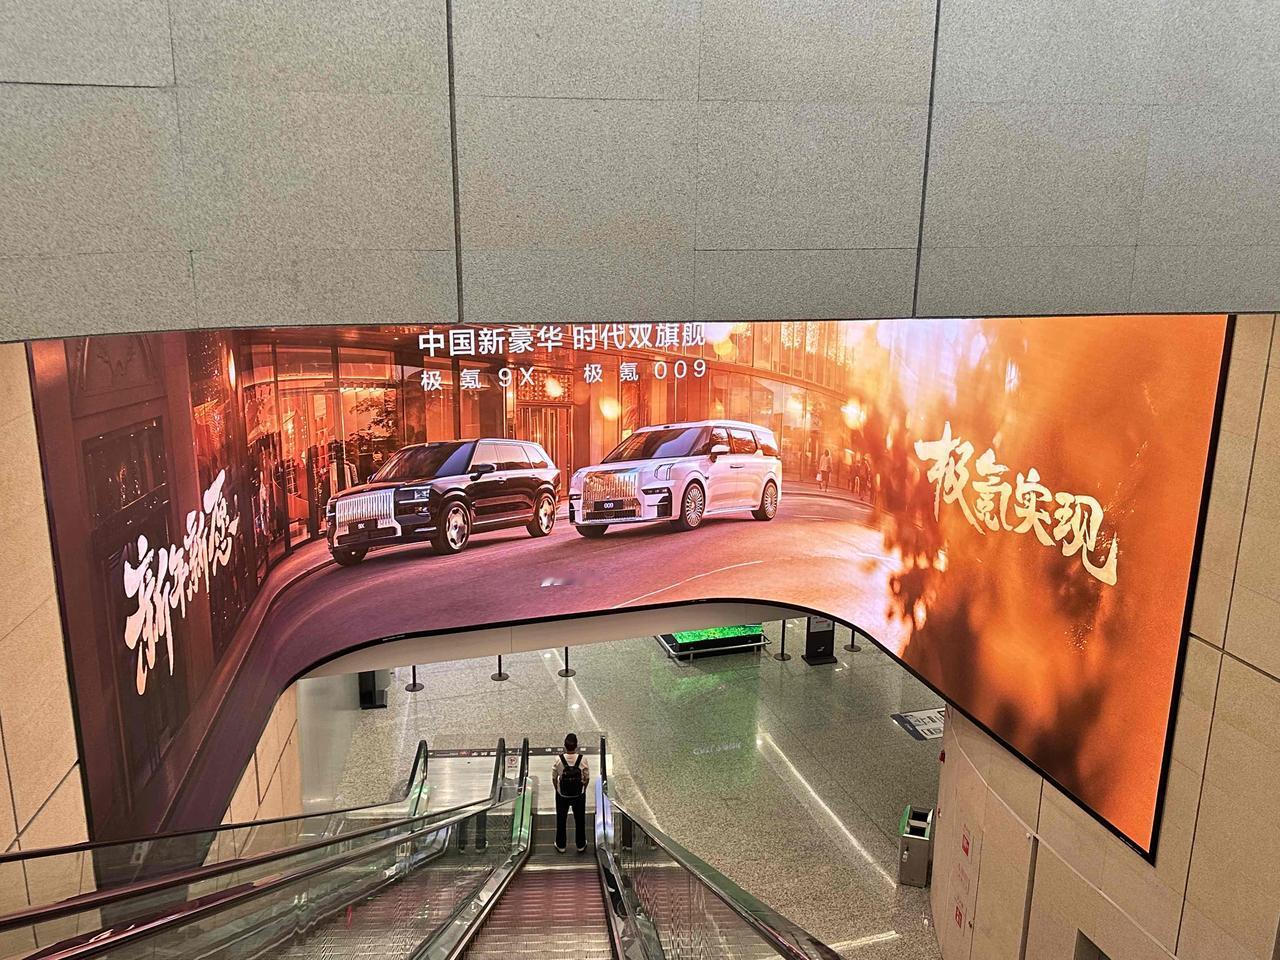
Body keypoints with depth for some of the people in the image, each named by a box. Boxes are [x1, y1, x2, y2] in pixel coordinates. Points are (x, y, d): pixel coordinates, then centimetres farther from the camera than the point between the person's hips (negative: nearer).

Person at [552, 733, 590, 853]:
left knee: (561, 820, 20)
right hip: (579, 795, 0)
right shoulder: (582, 759, -21)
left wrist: (557, 789, 9)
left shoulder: (558, 759, -22)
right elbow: (587, 778, -10)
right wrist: (583, 789, 9)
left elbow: (554, 777, -9)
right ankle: (581, 845, 35)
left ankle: (560, 846, 34)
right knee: (580, 820, 20)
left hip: (562, 795, 0)